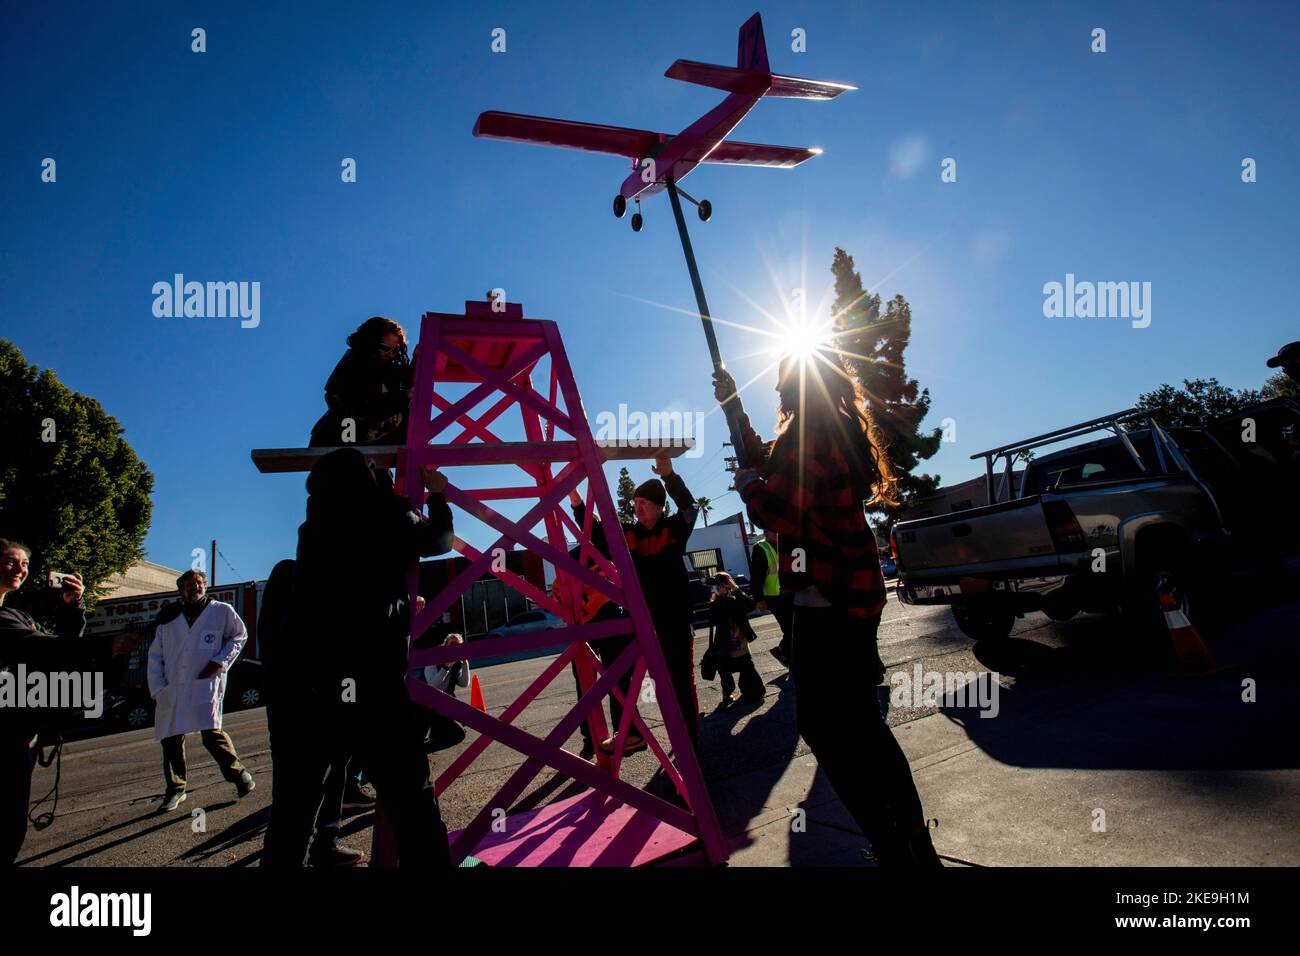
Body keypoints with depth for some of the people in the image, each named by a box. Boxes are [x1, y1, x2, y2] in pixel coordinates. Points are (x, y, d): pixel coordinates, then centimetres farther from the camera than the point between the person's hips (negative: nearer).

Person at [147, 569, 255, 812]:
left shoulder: (222, 611, 2)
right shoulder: (168, 618, 9)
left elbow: (239, 635, 12)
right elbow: (155, 656, 13)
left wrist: (220, 661, -2)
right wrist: (157, 689, 4)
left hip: (206, 684, -4)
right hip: (171, 689, 4)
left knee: (211, 733, -14)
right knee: (170, 740, 8)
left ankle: (239, 775, 2)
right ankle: (175, 790, 27)